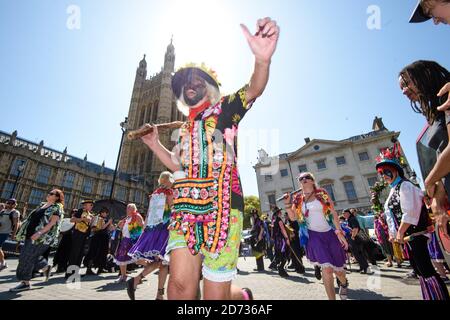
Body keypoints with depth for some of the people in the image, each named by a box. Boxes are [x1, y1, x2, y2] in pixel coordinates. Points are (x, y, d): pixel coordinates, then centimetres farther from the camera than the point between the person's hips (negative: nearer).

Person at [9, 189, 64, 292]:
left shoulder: (57, 207, -9)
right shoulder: (43, 205, 17)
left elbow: (52, 223, -17)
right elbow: (32, 218, 23)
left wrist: (39, 233, -25)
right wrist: (24, 232, 19)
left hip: (43, 236, -8)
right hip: (31, 235, 8)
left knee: (27, 257, -6)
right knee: (32, 256, 10)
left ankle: (25, 283, 7)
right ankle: (46, 267, 30)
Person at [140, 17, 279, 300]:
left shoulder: (224, 107, 10)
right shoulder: (186, 128, 25)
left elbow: (253, 90, -10)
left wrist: (262, 59, -30)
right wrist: (154, 144, 20)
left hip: (221, 205, -5)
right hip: (186, 207, 5)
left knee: (216, 293, -1)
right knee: (180, 283, -10)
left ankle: (242, 295, 31)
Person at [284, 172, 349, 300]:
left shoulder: (322, 194, -1)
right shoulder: (298, 198, 3)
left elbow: (334, 214, -2)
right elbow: (293, 217, 1)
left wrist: (339, 232, -8)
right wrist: (288, 204, -13)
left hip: (330, 234, 0)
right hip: (314, 235, 0)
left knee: (338, 269, 11)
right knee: (327, 268, -14)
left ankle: (344, 283, 48)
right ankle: (331, 298, 7)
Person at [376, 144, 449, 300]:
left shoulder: (404, 185, -12)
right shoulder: (393, 191, 16)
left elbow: (409, 212, -20)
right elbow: (391, 216, 17)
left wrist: (400, 232, -18)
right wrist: (393, 233, 12)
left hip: (415, 234, -9)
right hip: (405, 236, 9)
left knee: (425, 269, -7)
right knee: (419, 270, 15)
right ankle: (428, 296, 24)